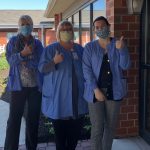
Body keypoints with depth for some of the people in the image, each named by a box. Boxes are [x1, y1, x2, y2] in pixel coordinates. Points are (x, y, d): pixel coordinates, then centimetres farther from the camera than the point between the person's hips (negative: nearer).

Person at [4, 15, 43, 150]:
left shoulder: (37, 43, 6)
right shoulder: (13, 41, 5)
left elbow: (40, 62, -5)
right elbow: (10, 59, -7)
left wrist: (22, 60, -11)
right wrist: (23, 53, -23)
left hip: (36, 85, 2)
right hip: (18, 85, -1)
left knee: (33, 118, 9)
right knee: (14, 119, -2)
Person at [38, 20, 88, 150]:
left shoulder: (79, 49, 11)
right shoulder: (51, 49, 0)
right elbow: (42, 68, -6)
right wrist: (54, 61, -24)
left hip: (77, 96, 4)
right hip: (58, 97, -4)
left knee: (76, 129, 11)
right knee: (60, 130, 2)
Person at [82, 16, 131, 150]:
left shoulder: (118, 44, 4)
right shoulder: (89, 47, 1)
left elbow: (125, 66, -4)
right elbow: (87, 70, -6)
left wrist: (121, 49, -21)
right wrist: (96, 90, -15)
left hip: (114, 91, 2)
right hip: (96, 91, -2)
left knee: (111, 126, 14)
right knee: (97, 128, -1)